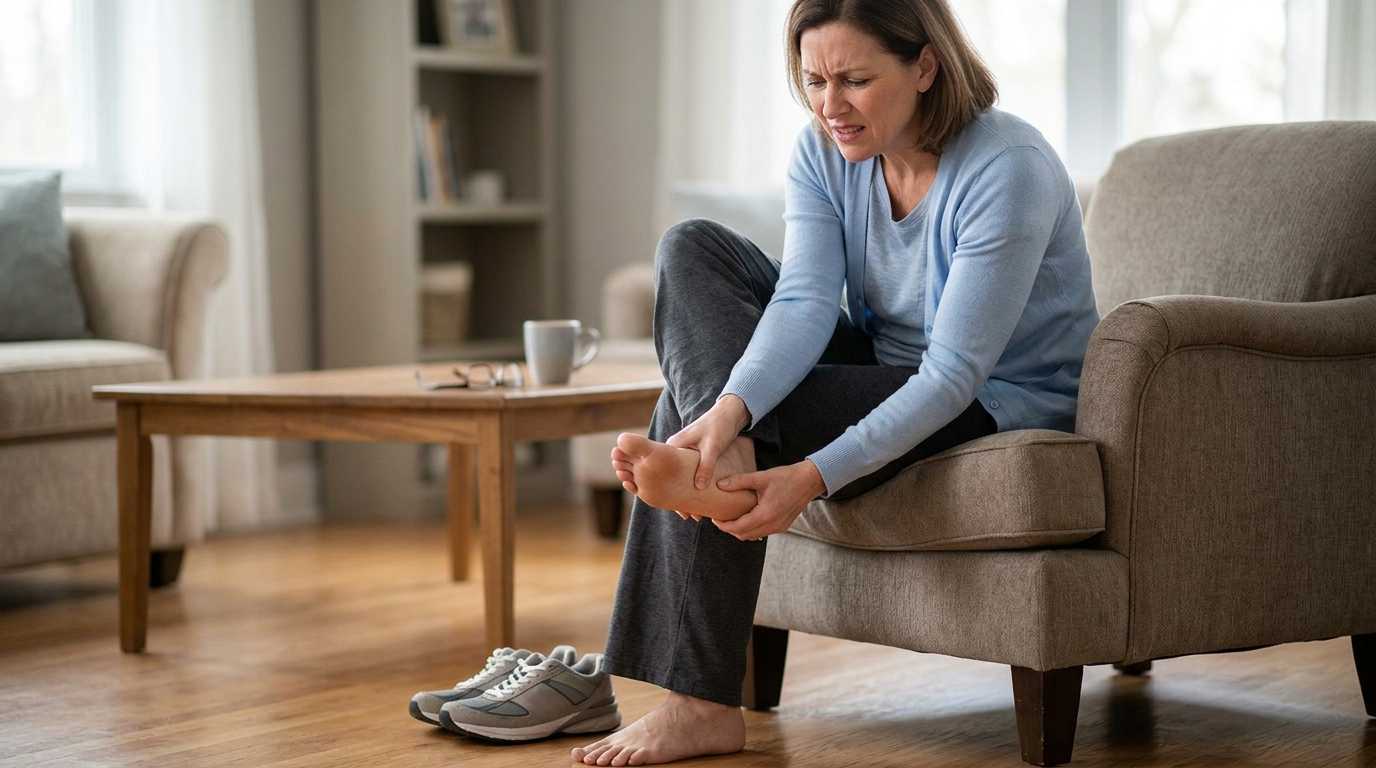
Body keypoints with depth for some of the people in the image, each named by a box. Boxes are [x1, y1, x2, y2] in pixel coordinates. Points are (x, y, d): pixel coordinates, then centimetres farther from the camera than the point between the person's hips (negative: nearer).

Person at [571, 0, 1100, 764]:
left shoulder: (1008, 170, -26)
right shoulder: (823, 151, -6)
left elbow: (956, 372, -29)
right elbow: (805, 300, -19)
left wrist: (816, 477, -39)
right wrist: (731, 407, -40)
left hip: (1000, 406, -7)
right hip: (888, 373, 7)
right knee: (693, 249, -8)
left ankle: (702, 706, -18)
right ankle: (722, 439, -30)